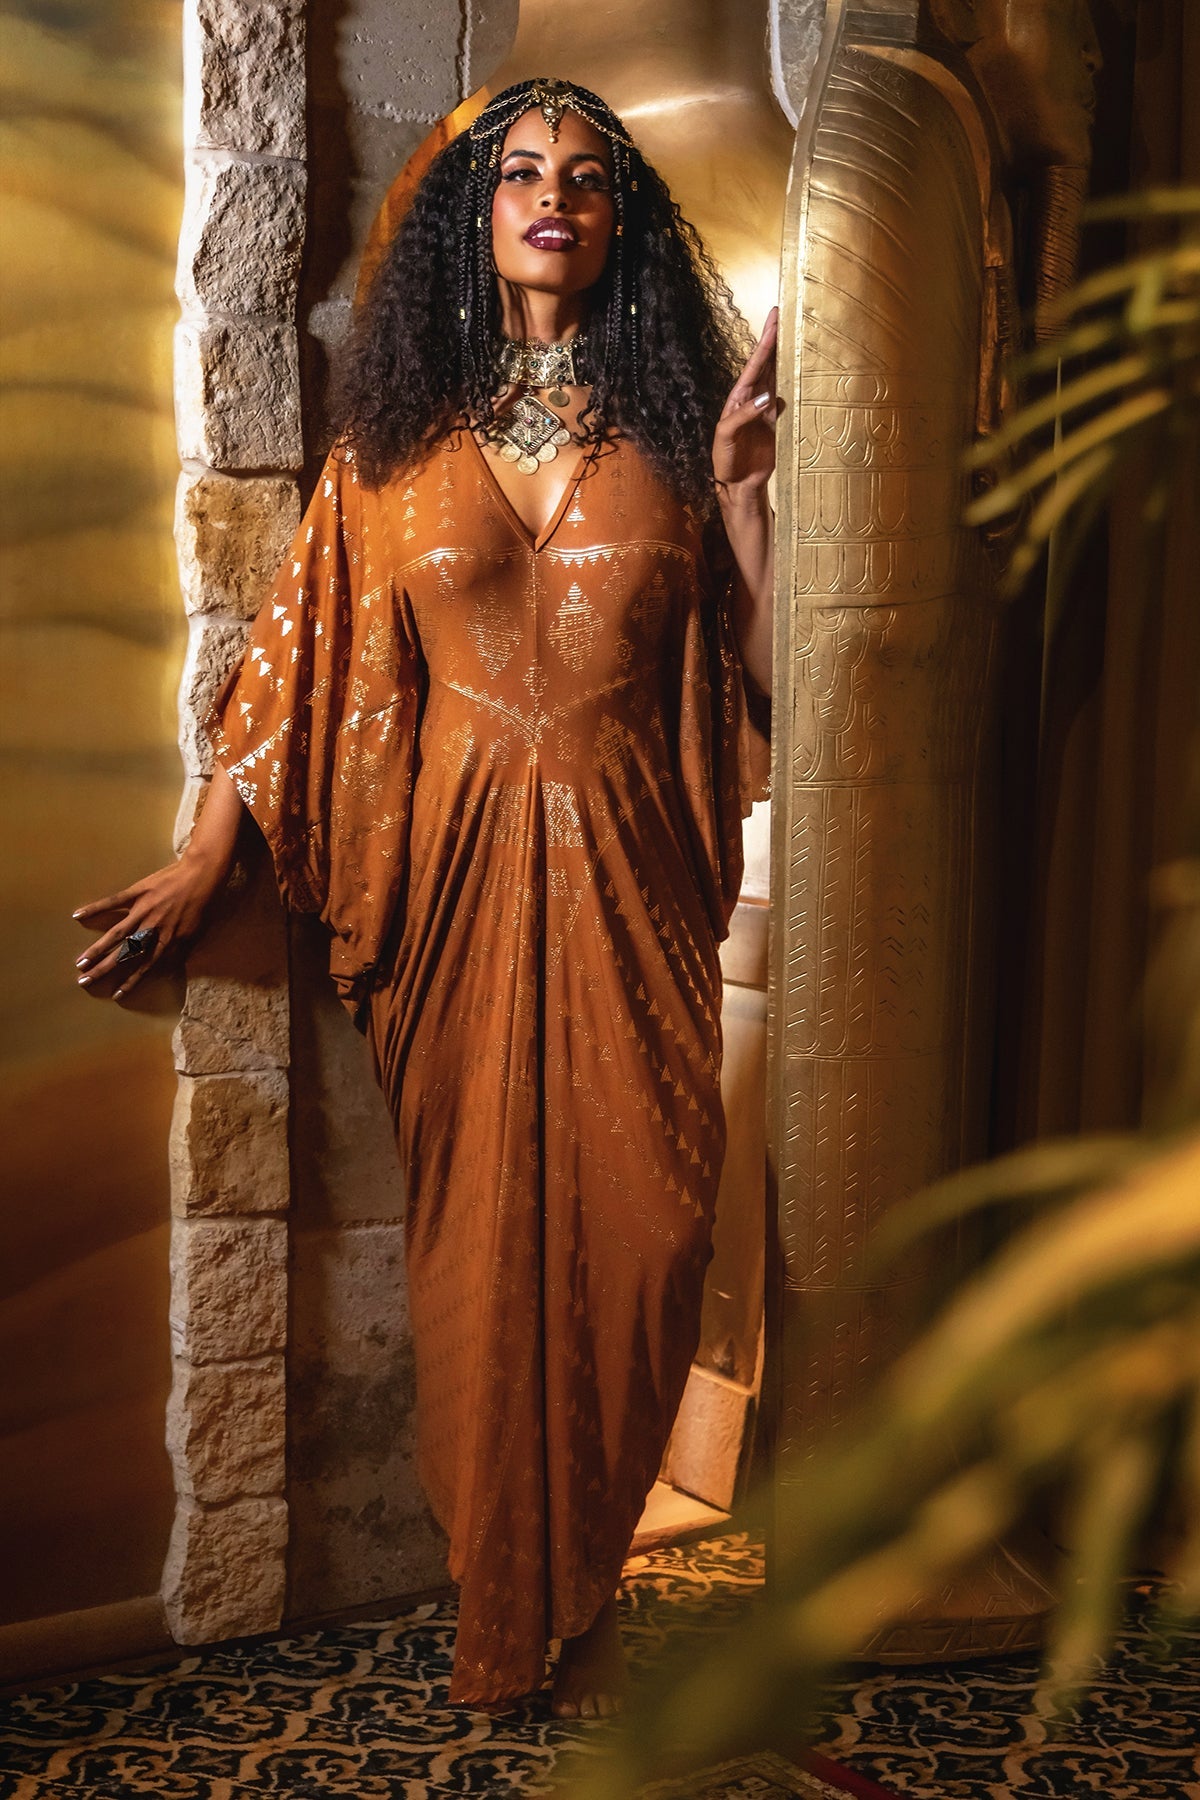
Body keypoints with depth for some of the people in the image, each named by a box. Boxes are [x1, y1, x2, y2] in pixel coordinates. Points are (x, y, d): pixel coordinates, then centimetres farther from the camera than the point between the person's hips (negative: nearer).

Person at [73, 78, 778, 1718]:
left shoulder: (671, 428, 7)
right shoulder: (401, 433, 8)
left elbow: (776, 663, 2)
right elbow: (304, 655, 5)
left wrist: (740, 485, -8)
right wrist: (202, 866, 2)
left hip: (625, 871, 0)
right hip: (457, 867, 0)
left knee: (634, 1230, -3)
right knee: (480, 1232, 5)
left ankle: (586, 1600, 19)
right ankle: (497, 1618, 24)